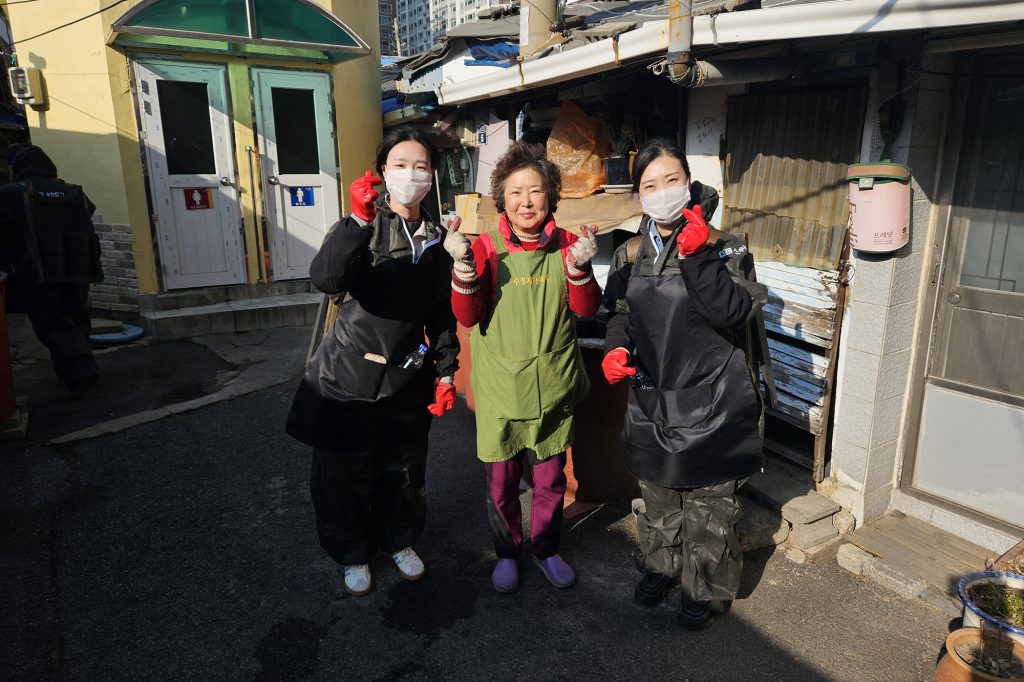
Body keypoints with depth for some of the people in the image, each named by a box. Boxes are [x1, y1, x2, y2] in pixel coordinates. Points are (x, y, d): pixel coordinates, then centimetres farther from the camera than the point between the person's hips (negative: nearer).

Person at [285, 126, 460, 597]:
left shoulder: (436, 240, 4)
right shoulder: (364, 226, -10)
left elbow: (442, 314, 10)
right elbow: (325, 279, -30)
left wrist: (445, 373, 4)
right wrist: (358, 220, -42)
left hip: (407, 378, 4)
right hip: (349, 375, -3)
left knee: (403, 469, 17)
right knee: (345, 472, 9)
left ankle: (400, 541, 42)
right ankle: (352, 554, 33)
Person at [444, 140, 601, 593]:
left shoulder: (566, 245, -1)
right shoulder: (487, 247, -6)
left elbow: (586, 308, -9)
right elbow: (468, 315, -13)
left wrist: (579, 267, -27)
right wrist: (463, 266, -28)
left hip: (553, 386, 2)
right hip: (500, 390, -1)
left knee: (551, 480, 16)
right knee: (501, 484, 11)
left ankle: (545, 548, 40)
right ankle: (507, 552, 37)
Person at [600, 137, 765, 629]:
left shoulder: (720, 241, -10)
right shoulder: (631, 253, 3)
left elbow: (732, 312, -20)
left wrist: (698, 255, -29)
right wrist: (615, 348, -7)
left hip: (709, 397, -4)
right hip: (652, 395, 5)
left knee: (707, 501, 9)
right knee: (657, 492, 21)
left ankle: (707, 589, 31)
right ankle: (660, 565, 44)